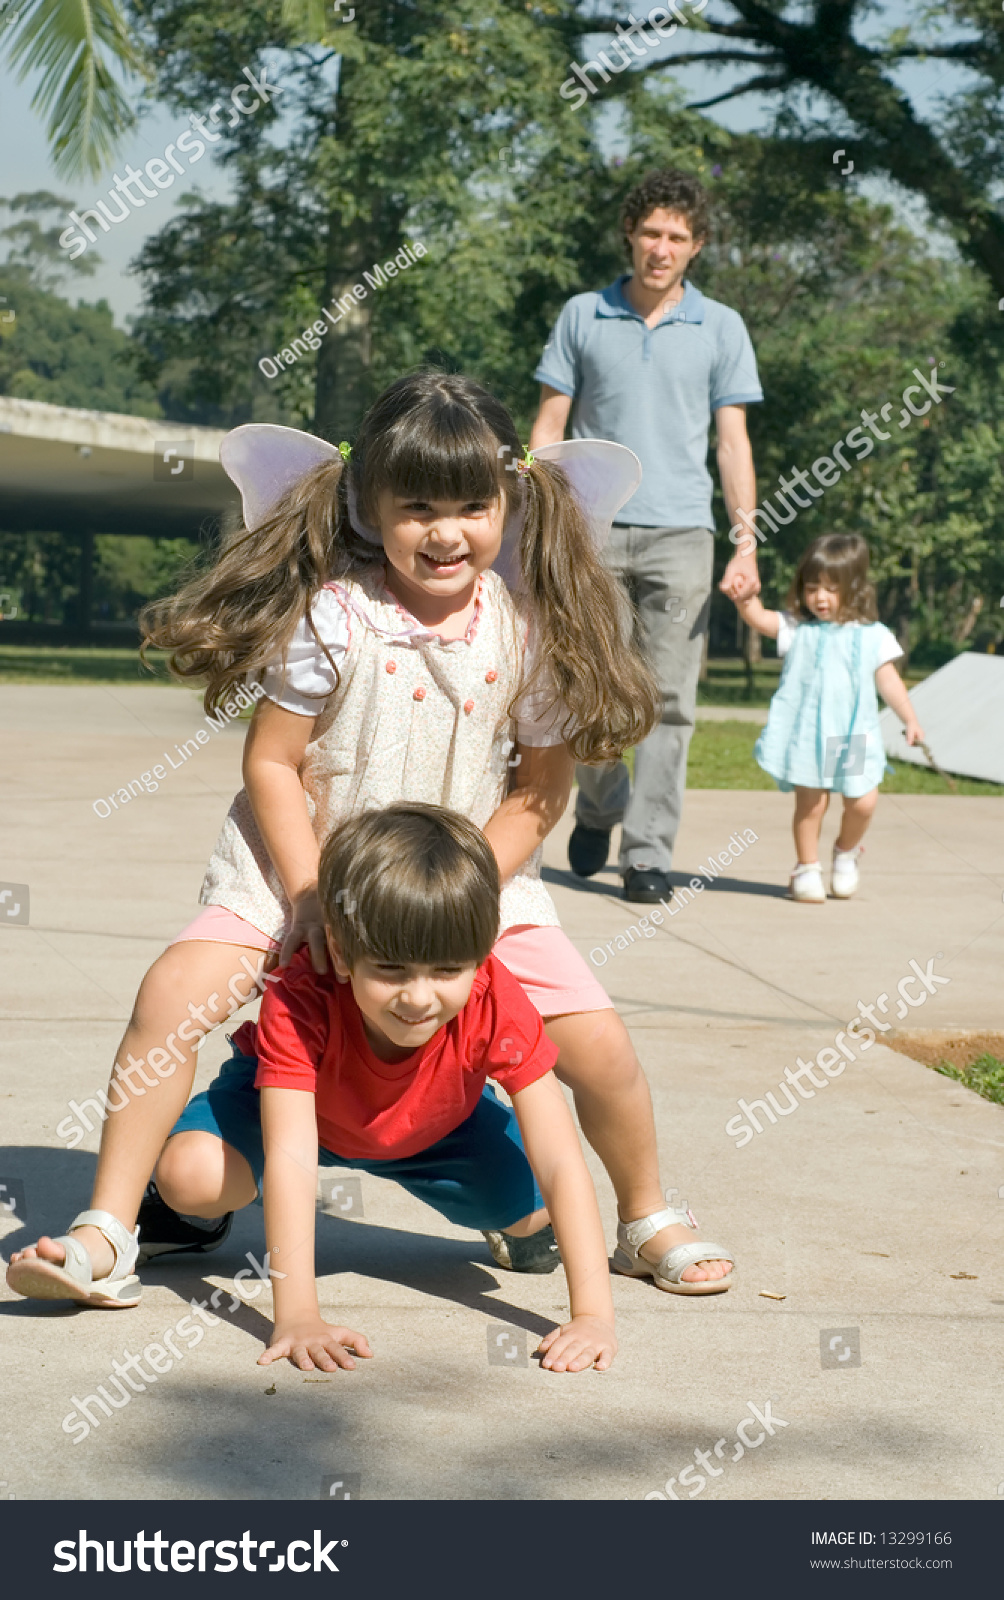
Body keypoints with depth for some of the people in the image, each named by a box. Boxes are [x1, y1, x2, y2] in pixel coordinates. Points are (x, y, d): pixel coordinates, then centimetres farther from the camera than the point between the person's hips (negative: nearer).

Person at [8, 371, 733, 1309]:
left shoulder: (529, 628, -9)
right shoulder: (334, 614, -15)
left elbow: (541, 788, -3)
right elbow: (271, 762, -10)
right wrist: (310, 898, -19)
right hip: (304, 863, -1)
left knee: (598, 1044, -8)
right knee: (173, 994, -21)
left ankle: (648, 1224, 21)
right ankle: (108, 1233, -8)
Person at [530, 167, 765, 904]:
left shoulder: (721, 328, 8)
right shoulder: (582, 317, 8)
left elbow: (733, 440, 7)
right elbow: (550, 426, 10)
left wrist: (747, 545, -2)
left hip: (680, 532, 0)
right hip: (592, 528, 0)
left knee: (669, 700, -6)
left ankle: (649, 853, -2)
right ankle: (598, 809, 29)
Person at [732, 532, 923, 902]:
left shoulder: (871, 636, 7)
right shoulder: (796, 628, 4)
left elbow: (888, 680, 12)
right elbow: (759, 619, -10)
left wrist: (910, 720, 6)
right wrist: (744, 597, -30)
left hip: (853, 735, 1)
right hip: (806, 733, -1)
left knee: (862, 802, -5)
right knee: (810, 803, -1)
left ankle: (846, 852, 24)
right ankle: (807, 868, 17)